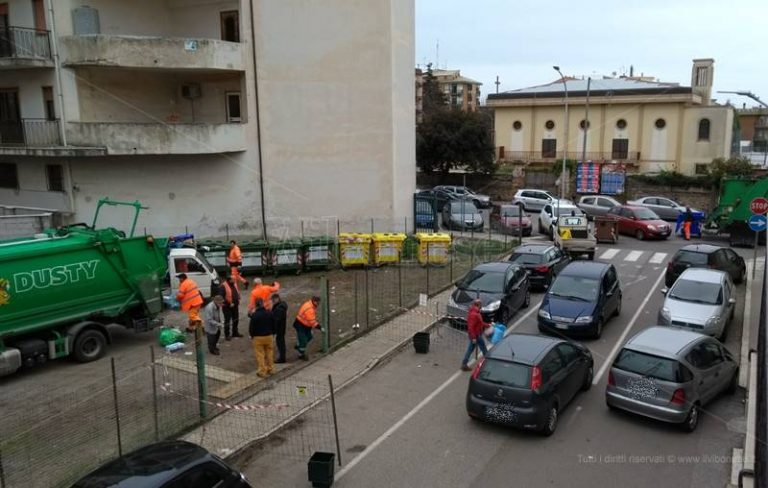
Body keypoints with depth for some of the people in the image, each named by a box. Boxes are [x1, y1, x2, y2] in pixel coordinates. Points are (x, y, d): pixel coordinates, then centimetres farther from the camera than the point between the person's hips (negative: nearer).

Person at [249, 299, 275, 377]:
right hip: (269, 336, 5)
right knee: (269, 353, 18)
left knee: (260, 355, 5)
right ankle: (270, 369, 27)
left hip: (258, 337, -5)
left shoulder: (254, 315, -18)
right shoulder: (269, 313, -2)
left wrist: (252, 336, 5)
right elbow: (273, 325, 6)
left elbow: (252, 327, -12)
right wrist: (272, 333, 19)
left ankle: (262, 371, 8)